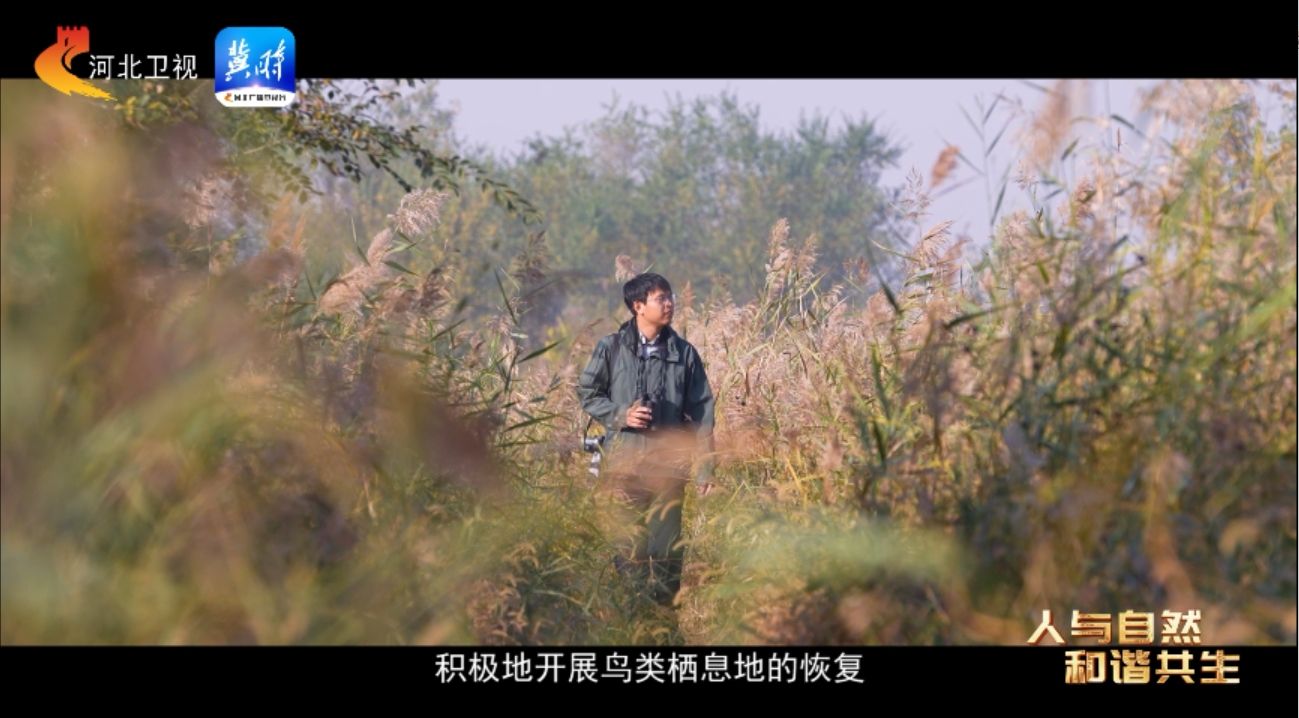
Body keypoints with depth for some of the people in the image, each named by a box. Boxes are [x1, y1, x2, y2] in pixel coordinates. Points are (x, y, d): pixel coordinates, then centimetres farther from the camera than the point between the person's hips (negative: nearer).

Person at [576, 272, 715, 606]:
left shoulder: (684, 352, 5)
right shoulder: (611, 347, 0)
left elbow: (701, 412, 6)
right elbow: (587, 393, 8)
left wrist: (704, 466, 2)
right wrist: (620, 415, -10)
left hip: (669, 465, 1)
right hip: (624, 462, -1)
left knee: (667, 545, 3)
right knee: (626, 544, 5)